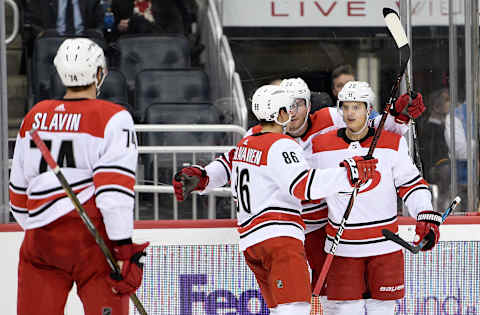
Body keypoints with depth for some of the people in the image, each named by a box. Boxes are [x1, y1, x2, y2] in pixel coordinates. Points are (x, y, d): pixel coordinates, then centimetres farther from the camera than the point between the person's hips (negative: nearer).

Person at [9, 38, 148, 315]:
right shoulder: (113, 118, -5)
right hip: (93, 239, -5)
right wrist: (125, 250, -14)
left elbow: (20, 190, 18)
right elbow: (115, 189, -14)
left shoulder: (35, 116, 12)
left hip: (41, 240, 5)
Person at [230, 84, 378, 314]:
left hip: (249, 239, 10)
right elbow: (303, 186, -24)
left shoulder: (244, 145, 19)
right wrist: (349, 173, -25)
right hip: (278, 236, -10)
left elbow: (237, 193, 29)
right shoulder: (281, 145, -10)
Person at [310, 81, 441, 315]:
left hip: (384, 246, 0)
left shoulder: (393, 144, -1)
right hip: (343, 247, 0)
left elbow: (412, 184, 6)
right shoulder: (321, 146, 0)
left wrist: (426, 218, -6)